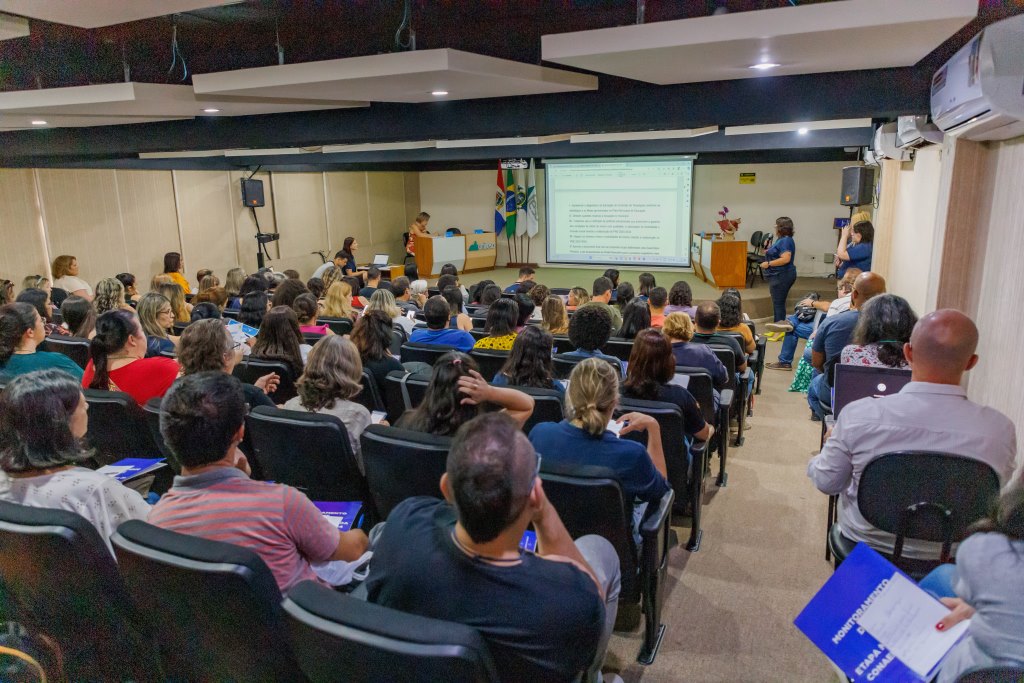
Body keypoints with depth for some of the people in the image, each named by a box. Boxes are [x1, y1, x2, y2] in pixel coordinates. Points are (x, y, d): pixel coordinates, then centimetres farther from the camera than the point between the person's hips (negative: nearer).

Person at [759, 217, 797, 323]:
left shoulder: (785, 240, -18)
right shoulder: (783, 239, 14)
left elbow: (785, 259, -28)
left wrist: (768, 264, -22)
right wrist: (768, 252, 12)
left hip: (781, 276, -11)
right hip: (780, 275, 11)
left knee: (778, 303, -5)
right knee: (779, 302, 16)